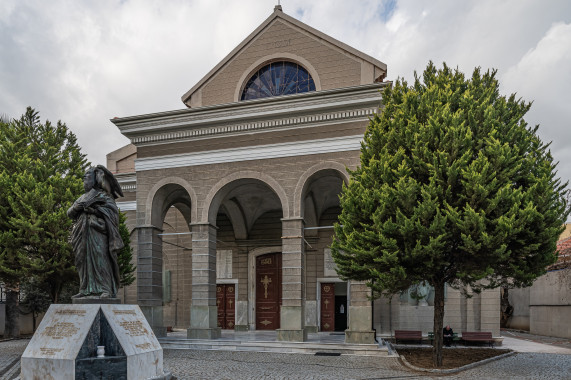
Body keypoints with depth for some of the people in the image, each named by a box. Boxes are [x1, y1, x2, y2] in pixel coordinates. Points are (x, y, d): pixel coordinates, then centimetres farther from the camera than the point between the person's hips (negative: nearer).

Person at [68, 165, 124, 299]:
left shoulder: (103, 195, 6)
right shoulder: (82, 198, 27)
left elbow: (112, 210, -8)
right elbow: (69, 213, 21)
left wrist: (95, 209, -8)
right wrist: (75, 208, 5)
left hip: (97, 231, -7)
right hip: (83, 235, 7)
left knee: (99, 257, -15)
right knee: (84, 260, 2)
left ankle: (106, 290, -18)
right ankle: (87, 290, 4)